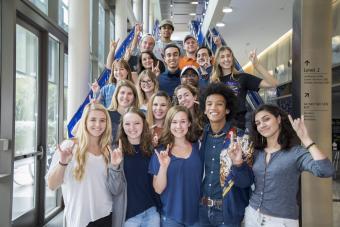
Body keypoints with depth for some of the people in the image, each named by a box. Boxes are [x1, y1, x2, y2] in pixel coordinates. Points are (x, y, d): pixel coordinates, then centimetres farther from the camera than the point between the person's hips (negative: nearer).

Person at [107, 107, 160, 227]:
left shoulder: (151, 149, 0)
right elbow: (115, 190, -13)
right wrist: (114, 166, -27)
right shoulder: (116, 151, -8)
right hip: (128, 214, -2)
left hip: (152, 212, 3)